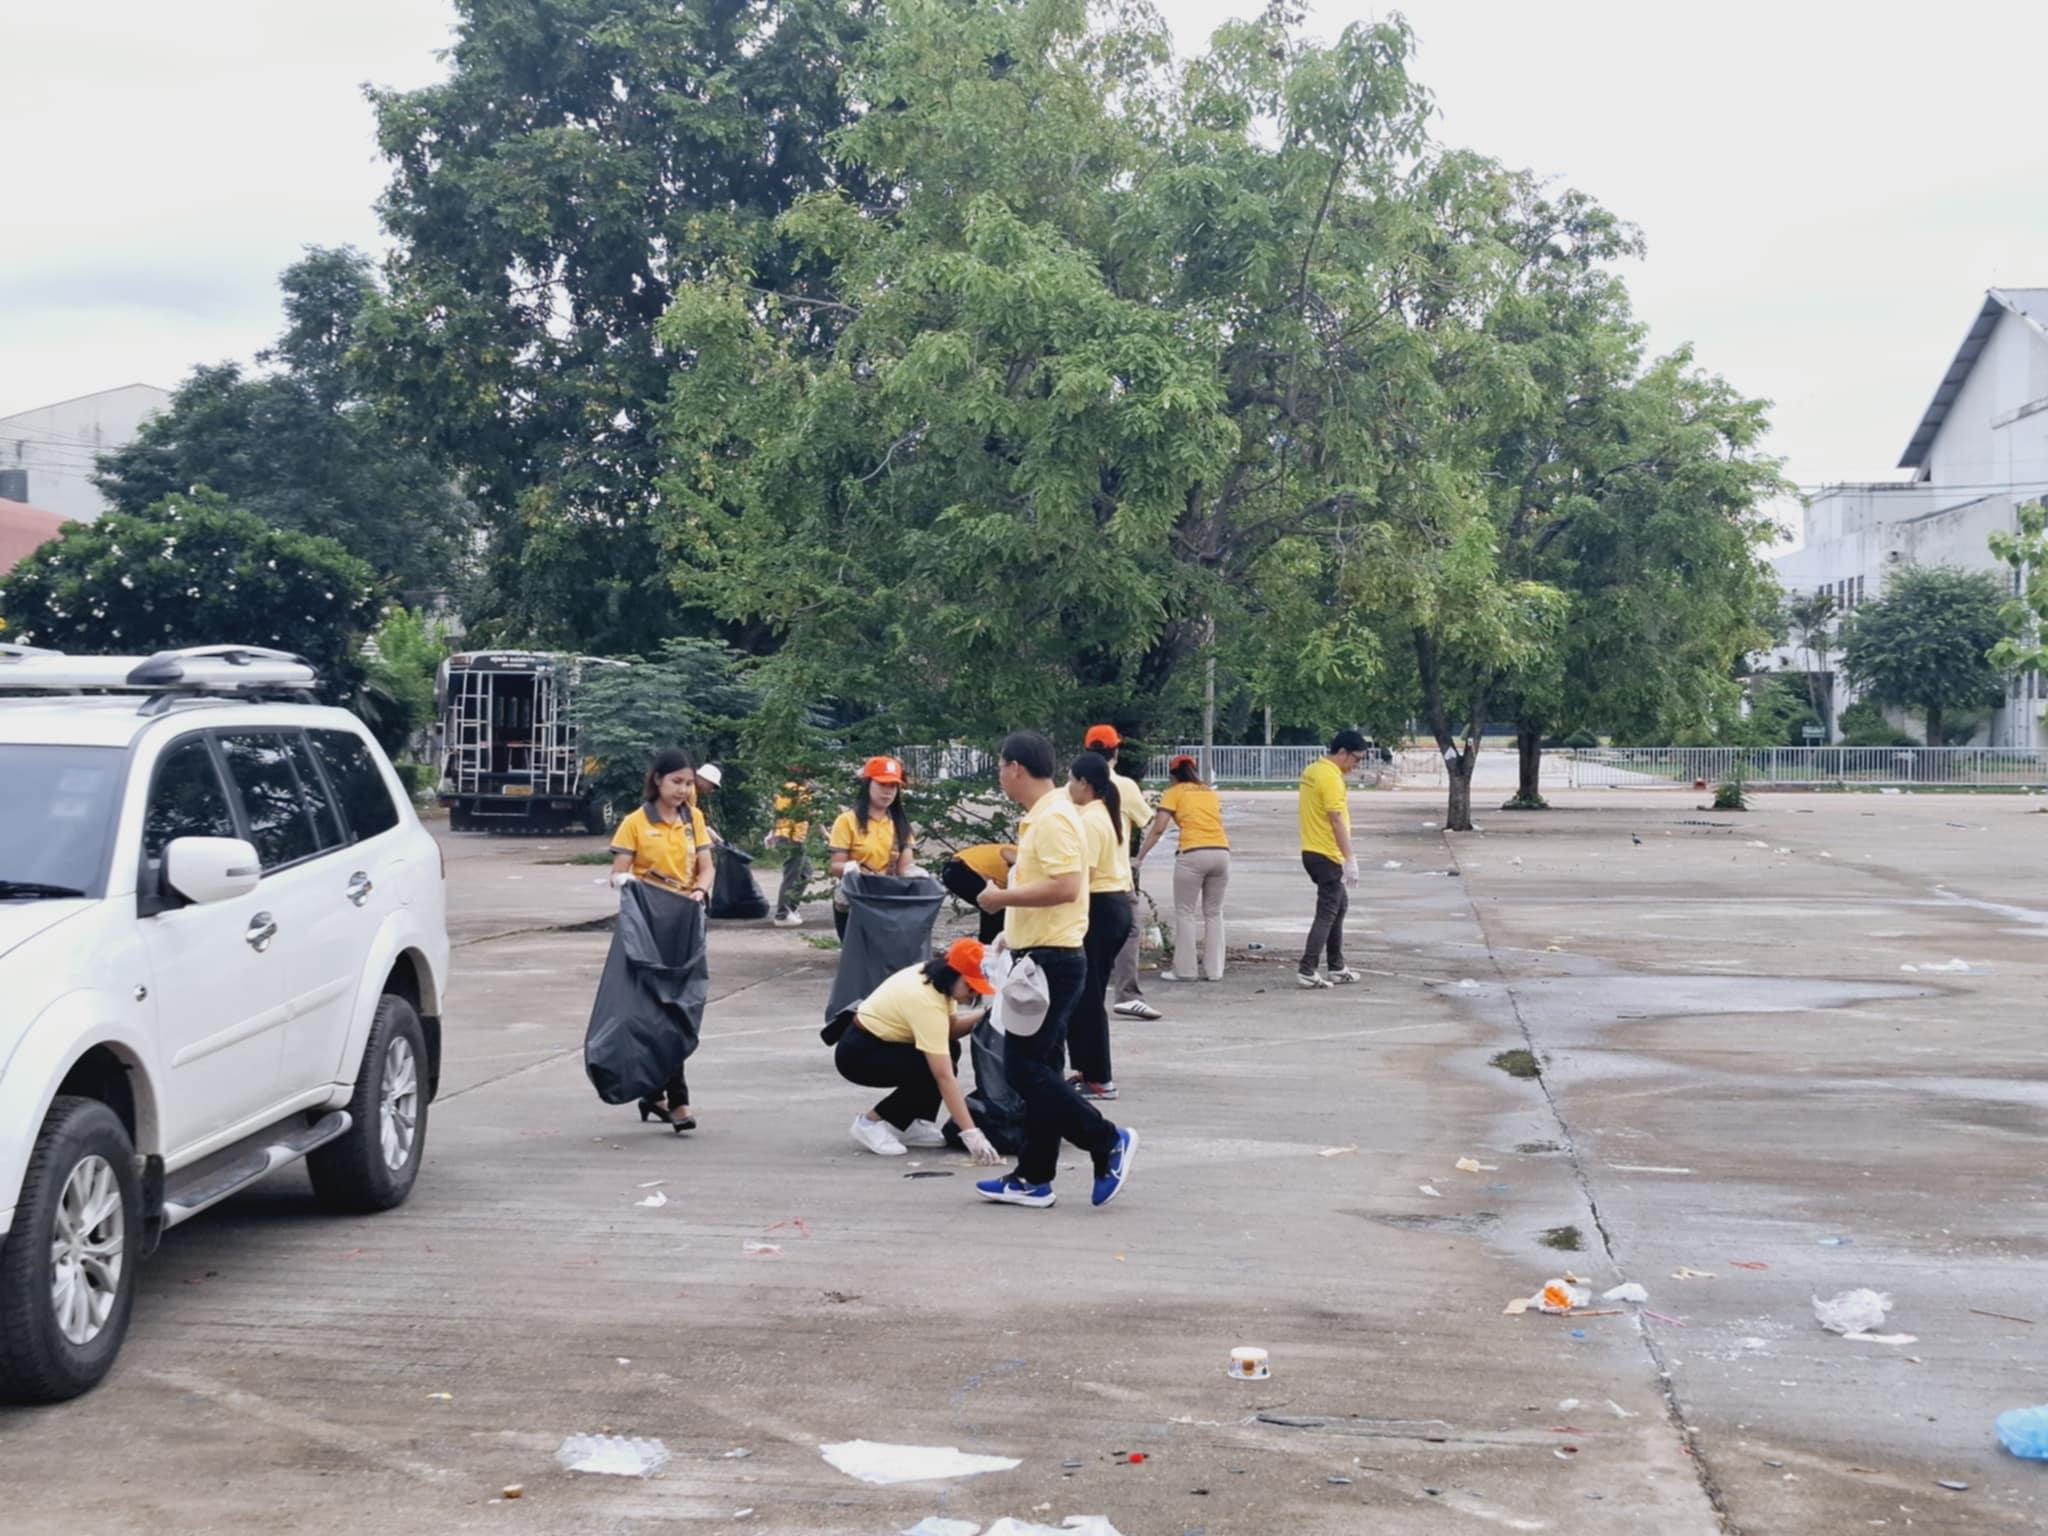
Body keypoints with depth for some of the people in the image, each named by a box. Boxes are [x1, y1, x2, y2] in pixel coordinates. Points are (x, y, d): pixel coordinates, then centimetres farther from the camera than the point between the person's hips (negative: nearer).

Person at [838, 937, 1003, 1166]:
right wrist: (970, 1133, -35)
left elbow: (951, 1027, 4)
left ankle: (909, 1126, 6)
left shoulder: (933, 976, -5)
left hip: (879, 1039, 10)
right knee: (933, 1070, -24)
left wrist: (981, 1015, -15)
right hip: (856, 1054, -10)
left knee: (949, 1049, 0)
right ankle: (871, 1122, -8)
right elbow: (944, 1077, -34)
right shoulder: (927, 1003, -31)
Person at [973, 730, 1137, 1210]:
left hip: (1052, 961, -11)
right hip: (1042, 958, 11)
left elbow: (1064, 886, -27)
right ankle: (1033, 1178, 16)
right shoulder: (1040, 817, 16)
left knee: (1023, 1067, -8)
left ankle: (1108, 1142, -3)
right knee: (1037, 1069, 12)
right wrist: (1012, 930, 21)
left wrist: (1004, 897, -18)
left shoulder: (1053, 818, -17)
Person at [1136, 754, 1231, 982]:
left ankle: (1185, 970, 5)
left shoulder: (1174, 792, 8)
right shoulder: (1211, 793, 22)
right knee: (1214, 913, 14)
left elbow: (1158, 828, 0)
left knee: (1185, 913, 5)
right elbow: (1217, 821, 11)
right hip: (1221, 851, 5)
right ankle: (1213, 970, 15)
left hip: (1193, 854, -5)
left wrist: (1139, 856, 3)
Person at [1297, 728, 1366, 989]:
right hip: (1326, 856, -10)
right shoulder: (1331, 778, -19)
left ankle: (1337, 968, 23)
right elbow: (1337, 822, -23)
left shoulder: (1312, 771, 11)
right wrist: (1350, 860, -23)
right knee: (1327, 914, -5)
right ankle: (1307, 972, -6)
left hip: (1313, 851, 10)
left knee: (1340, 906, 18)